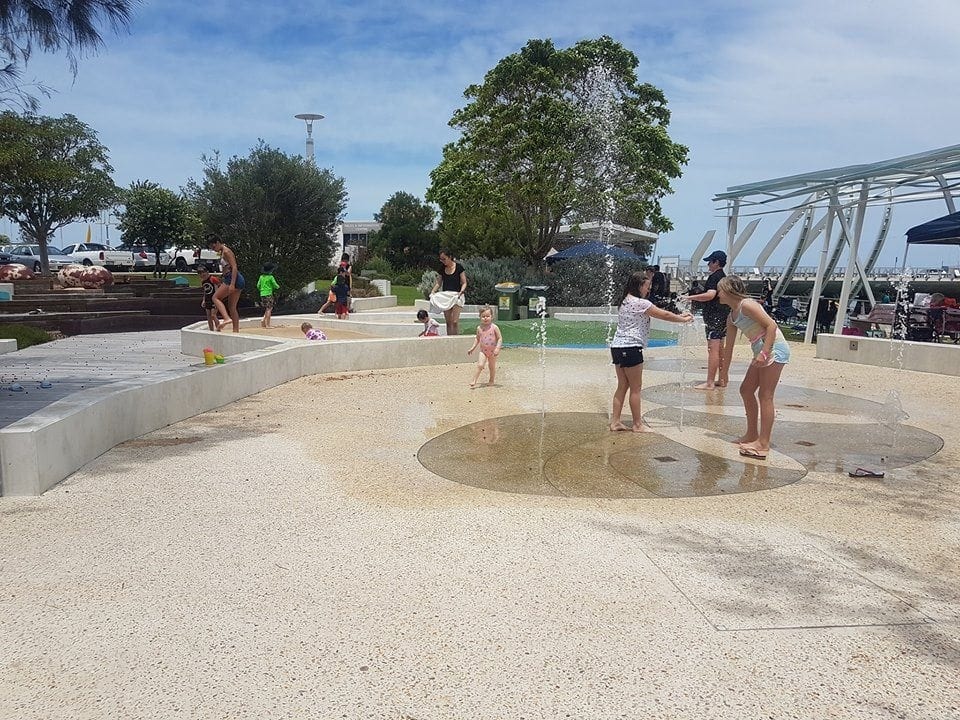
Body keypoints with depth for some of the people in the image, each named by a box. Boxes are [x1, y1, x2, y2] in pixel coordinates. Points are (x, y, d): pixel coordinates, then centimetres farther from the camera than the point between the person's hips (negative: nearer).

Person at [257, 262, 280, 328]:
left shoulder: (261, 277, 8)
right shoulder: (271, 277, -7)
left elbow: (258, 286, 10)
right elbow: (275, 285, -5)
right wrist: (278, 286, 17)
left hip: (262, 294, 6)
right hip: (268, 294, -6)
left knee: (267, 309, 15)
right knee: (269, 309, -4)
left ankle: (263, 321, 4)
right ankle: (267, 324, -11)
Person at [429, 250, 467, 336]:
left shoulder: (459, 267, -4)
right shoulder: (442, 268, 9)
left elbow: (464, 283, -2)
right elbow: (439, 283, 14)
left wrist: (461, 291, -20)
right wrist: (433, 291, -3)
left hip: (456, 296, -4)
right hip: (445, 296, 4)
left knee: (455, 321, -13)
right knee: (448, 322, 4)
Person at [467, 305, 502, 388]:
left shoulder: (494, 328, -11)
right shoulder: (479, 328, 0)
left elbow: (500, 338, -10)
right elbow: (477, 339, 13)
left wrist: (497, 348, -21)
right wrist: (472, 348, 10)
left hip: (492, 351, -1)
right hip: (483, 351, 1)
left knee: (492, 366, 12)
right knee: (480, 365, -13)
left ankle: (491, 381, 29)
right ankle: (474, 381, -12)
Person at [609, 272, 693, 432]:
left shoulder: (626, 301, 16)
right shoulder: (640, 303, -12)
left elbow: (659, 313, 19)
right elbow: (664, 315, -7)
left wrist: (679, 316, 17)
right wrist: (684, 319, 9)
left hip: (617, 346, 9)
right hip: (630, 348, -9)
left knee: (622, 386, 13)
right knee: (636, 388, 2)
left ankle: (615, 421, 14)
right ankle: (637, 425, 10)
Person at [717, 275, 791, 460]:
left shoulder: (746, 305, -13)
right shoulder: (731, 317, 14)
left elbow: (771, 325, -20)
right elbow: (729, 347, 20)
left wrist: (764, 353, -26)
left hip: (774, 348, -10)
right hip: (761, 351, 10)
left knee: (765, 395, -9)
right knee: (746, 390, 14)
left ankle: (763, 444, -6)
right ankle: (752, 434, 25)